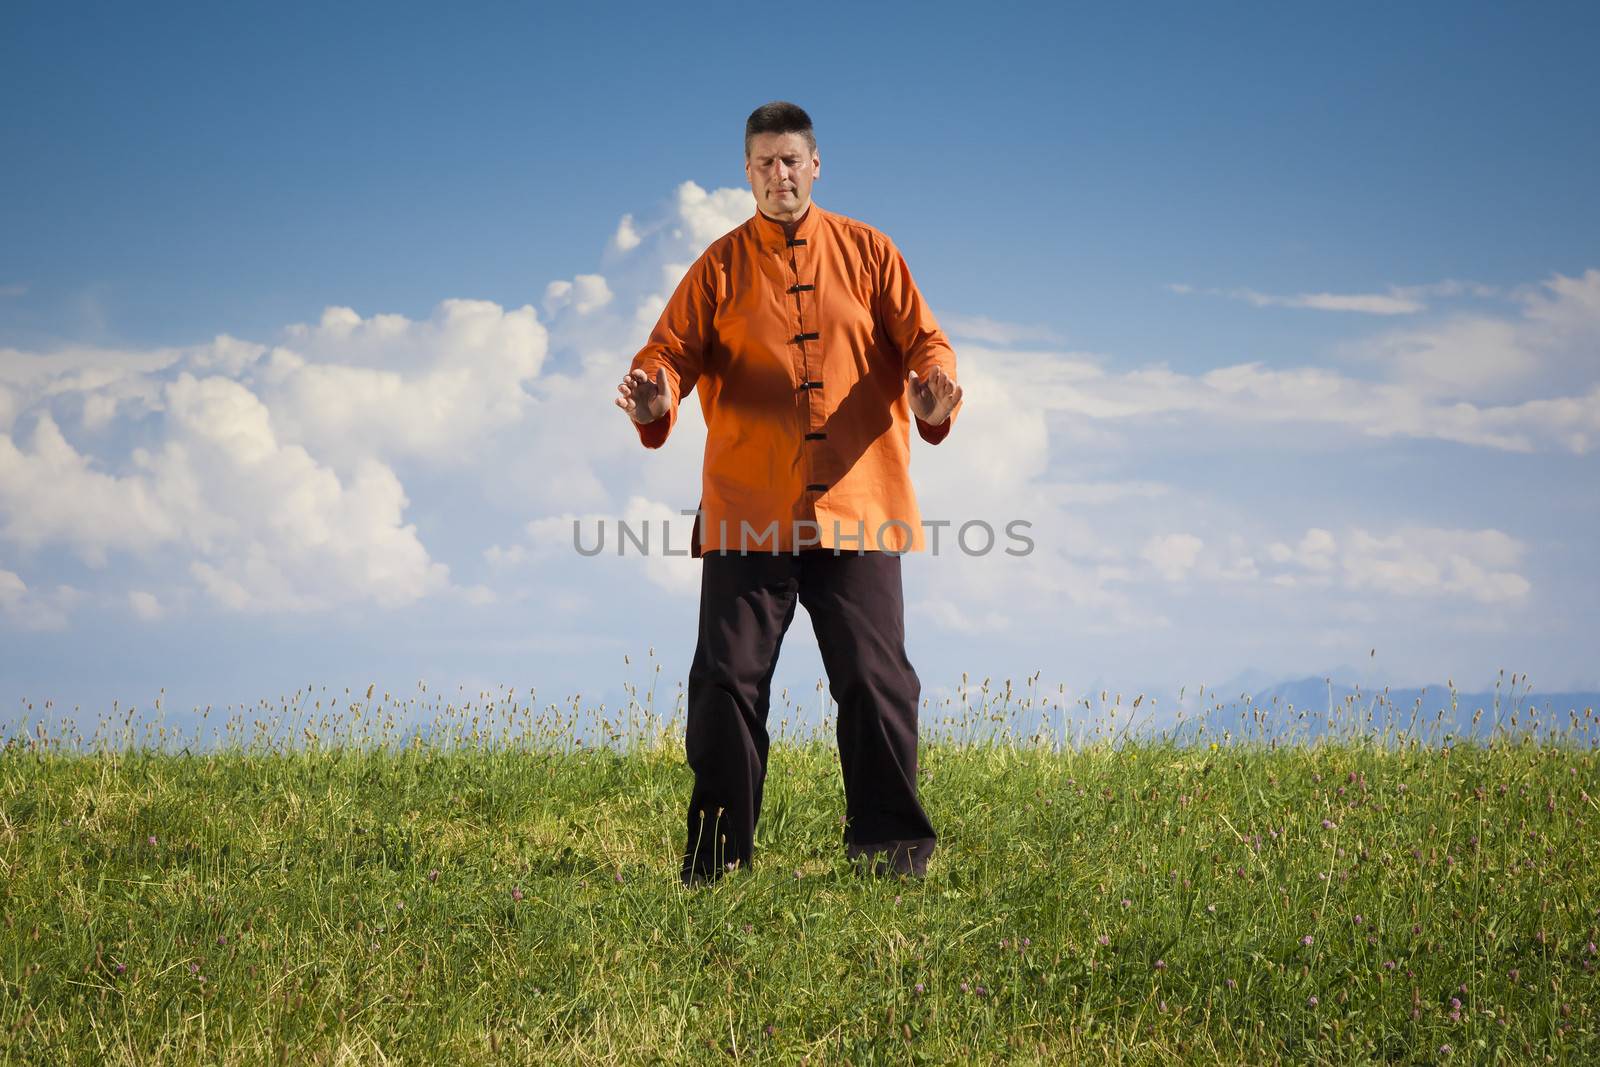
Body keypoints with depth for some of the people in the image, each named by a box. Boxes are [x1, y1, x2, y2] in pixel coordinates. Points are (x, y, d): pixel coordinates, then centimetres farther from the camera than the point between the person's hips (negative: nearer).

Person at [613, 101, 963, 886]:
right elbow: (672, 348, -1)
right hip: (748, 515, 0)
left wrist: (934, 389, -20)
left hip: (856, 507, 0)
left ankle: (891, 846, 14)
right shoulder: (721, 267, 8)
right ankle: (716, 858, 8)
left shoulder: (868, 253, 9)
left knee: (876, 679, 3)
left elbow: (922, 341, 3)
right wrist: (654, 395, -24)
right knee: (727, 680, 0)